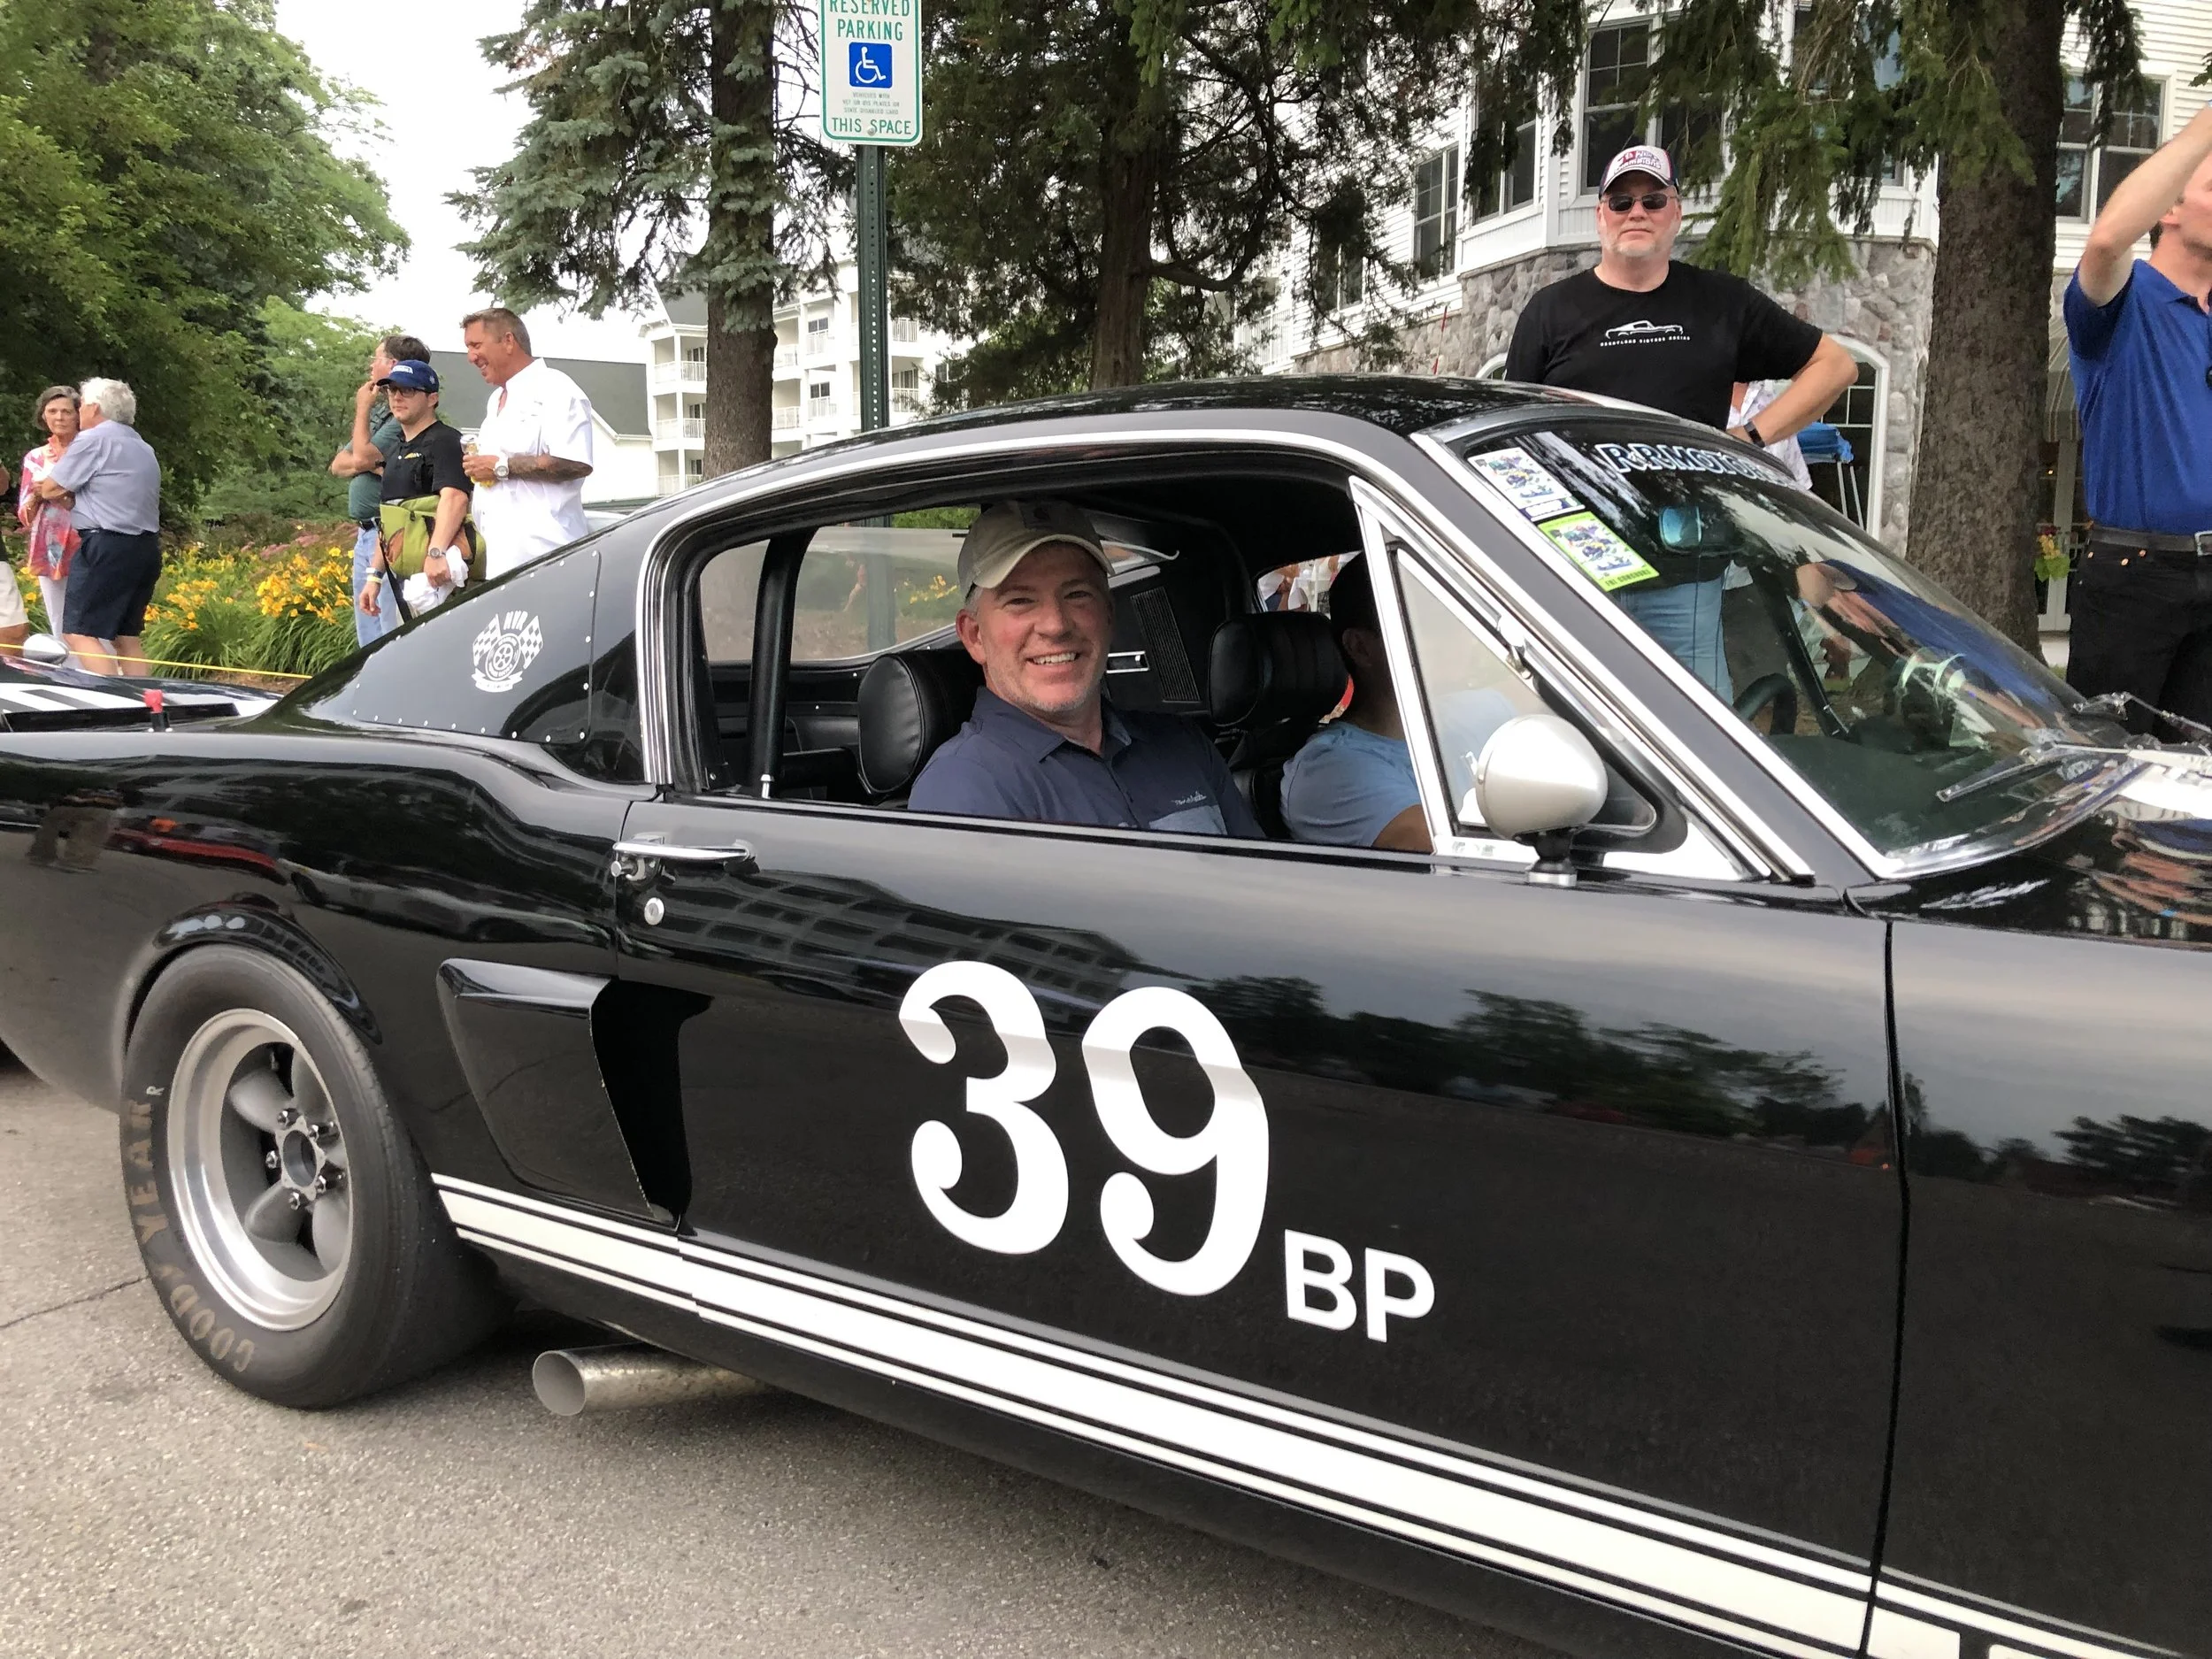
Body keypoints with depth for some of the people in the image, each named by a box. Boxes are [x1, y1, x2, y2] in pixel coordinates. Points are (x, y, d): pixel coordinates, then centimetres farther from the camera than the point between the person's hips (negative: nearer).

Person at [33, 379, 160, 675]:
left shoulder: (94, 439, -6)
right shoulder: (143, 448, 21)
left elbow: (51, 490, -2)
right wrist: (69, 499, 11)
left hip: (107, 547, -9)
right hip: (145, 549, 9)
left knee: (78, 633, -8)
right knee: (126, 636, 11)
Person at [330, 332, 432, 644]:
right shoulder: (379, 413, 19)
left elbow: (361, 456, -16)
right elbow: (338, 465, 17)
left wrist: (362, 408, -2)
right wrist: (369, 464, -5)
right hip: (364, 534, 10)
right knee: (368, 639, 15)